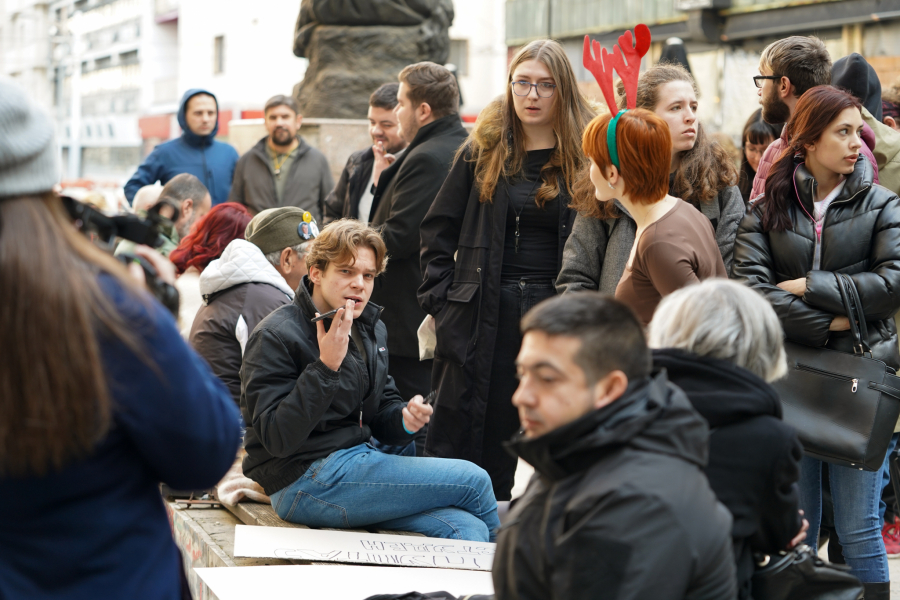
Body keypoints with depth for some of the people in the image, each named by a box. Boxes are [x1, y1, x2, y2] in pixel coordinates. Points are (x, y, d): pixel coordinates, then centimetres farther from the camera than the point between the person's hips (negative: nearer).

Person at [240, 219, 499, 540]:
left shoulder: (371, 329, 12)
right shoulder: (275, 336, -12)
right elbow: (278, 438, -20)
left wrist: (404, 419, -5)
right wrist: (326, 366, -27)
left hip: (359, 459, 8)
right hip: (304, 483, -8)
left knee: (466, 528, -18)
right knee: (474, 481, -12)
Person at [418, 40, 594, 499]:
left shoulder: (584, 158, 2)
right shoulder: (482, 152, 6)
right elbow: (438, 230, 10)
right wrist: (440, 301, 2)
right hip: (484, 314, 1)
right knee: (458, 438, 3)